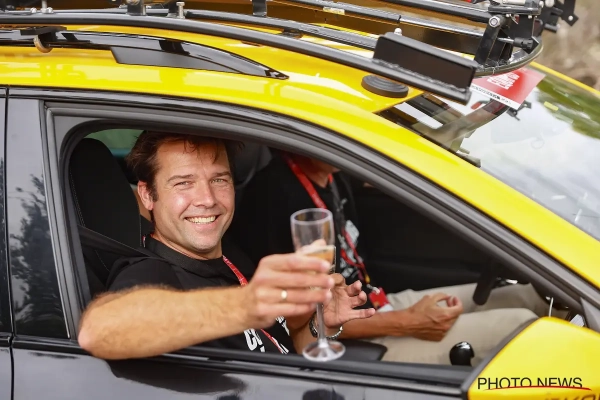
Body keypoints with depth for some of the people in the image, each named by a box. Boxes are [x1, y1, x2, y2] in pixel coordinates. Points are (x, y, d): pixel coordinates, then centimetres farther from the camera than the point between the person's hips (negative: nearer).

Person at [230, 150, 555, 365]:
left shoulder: (333, 178, 6)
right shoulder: (275, 196, -23)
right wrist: (405, 324, -22)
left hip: (377, 308, 10)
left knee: (534, 297, 5)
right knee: (520, 326, -16)